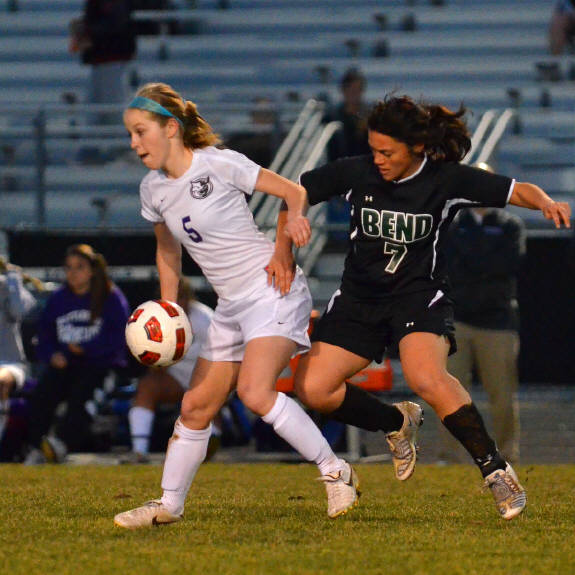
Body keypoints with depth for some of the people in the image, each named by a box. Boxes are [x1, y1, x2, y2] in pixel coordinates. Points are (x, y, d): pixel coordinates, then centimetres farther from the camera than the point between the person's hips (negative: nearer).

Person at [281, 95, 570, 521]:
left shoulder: (446, 179, -11)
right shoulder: (356, 172, -6)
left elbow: (517, 191, -8)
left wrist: (546, 202, -29)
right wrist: (284, 252, -5)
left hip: (420, 297, -4)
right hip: (360, 297, 4)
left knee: (426, 377, -33)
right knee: (311, 387, -12)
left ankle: (496, 470, -19)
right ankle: (396, 425, 15)